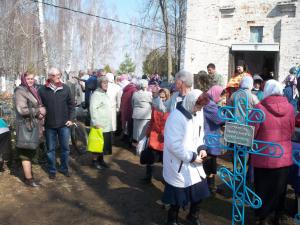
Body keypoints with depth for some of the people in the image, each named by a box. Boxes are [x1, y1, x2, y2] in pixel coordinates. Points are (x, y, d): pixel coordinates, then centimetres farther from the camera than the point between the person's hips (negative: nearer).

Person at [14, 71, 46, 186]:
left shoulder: (32, 91, 13)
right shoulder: (20, 91, -14)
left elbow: (37, 106, 22)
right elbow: (22, 110, -24)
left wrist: (41, 113, 0)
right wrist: (38, 111, -14)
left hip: (33, 125, 8)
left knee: (31, 151, 19)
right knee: (26, 152, 0)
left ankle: (27, 170, 34)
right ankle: (28, 178, 8)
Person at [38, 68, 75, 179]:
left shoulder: (65, 88, 0)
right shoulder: (42, 90, -5)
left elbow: (71, 104, 4)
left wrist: (71, 118, -1)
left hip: (64, 124, 1)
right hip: (49, 125, -1)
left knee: (65, 147, 10)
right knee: (50, 149, 10)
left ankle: (64, 168, 27)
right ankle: (52, 170, 25)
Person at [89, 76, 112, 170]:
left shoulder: (106, 94, 15)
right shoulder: (96, 94, -13)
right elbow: (93, 109, -21)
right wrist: (95, 122, -25)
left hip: (107, 124, 9)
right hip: (99, 125, -9)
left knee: (105, 143, 13)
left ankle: (101, 159, 26)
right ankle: (95, 160, 12)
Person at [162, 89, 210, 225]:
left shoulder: (199, 113, 1)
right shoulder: (176, 116, -23)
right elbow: (174, 145, -24)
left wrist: (201, 147, -4)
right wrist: (191, 157, -20)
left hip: (194, 161, 7)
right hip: (179, 163, -7)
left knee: (200, 189, 12)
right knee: (179, 193, 7)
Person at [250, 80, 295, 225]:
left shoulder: (260, 107, -16)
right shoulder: (289, 107, -5)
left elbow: (250, 133, -11)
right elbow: (291, 132, 7)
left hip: (264, 157, -3)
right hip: (284, 157, 3)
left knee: (264, 189, 14)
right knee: (279, 190, 20)